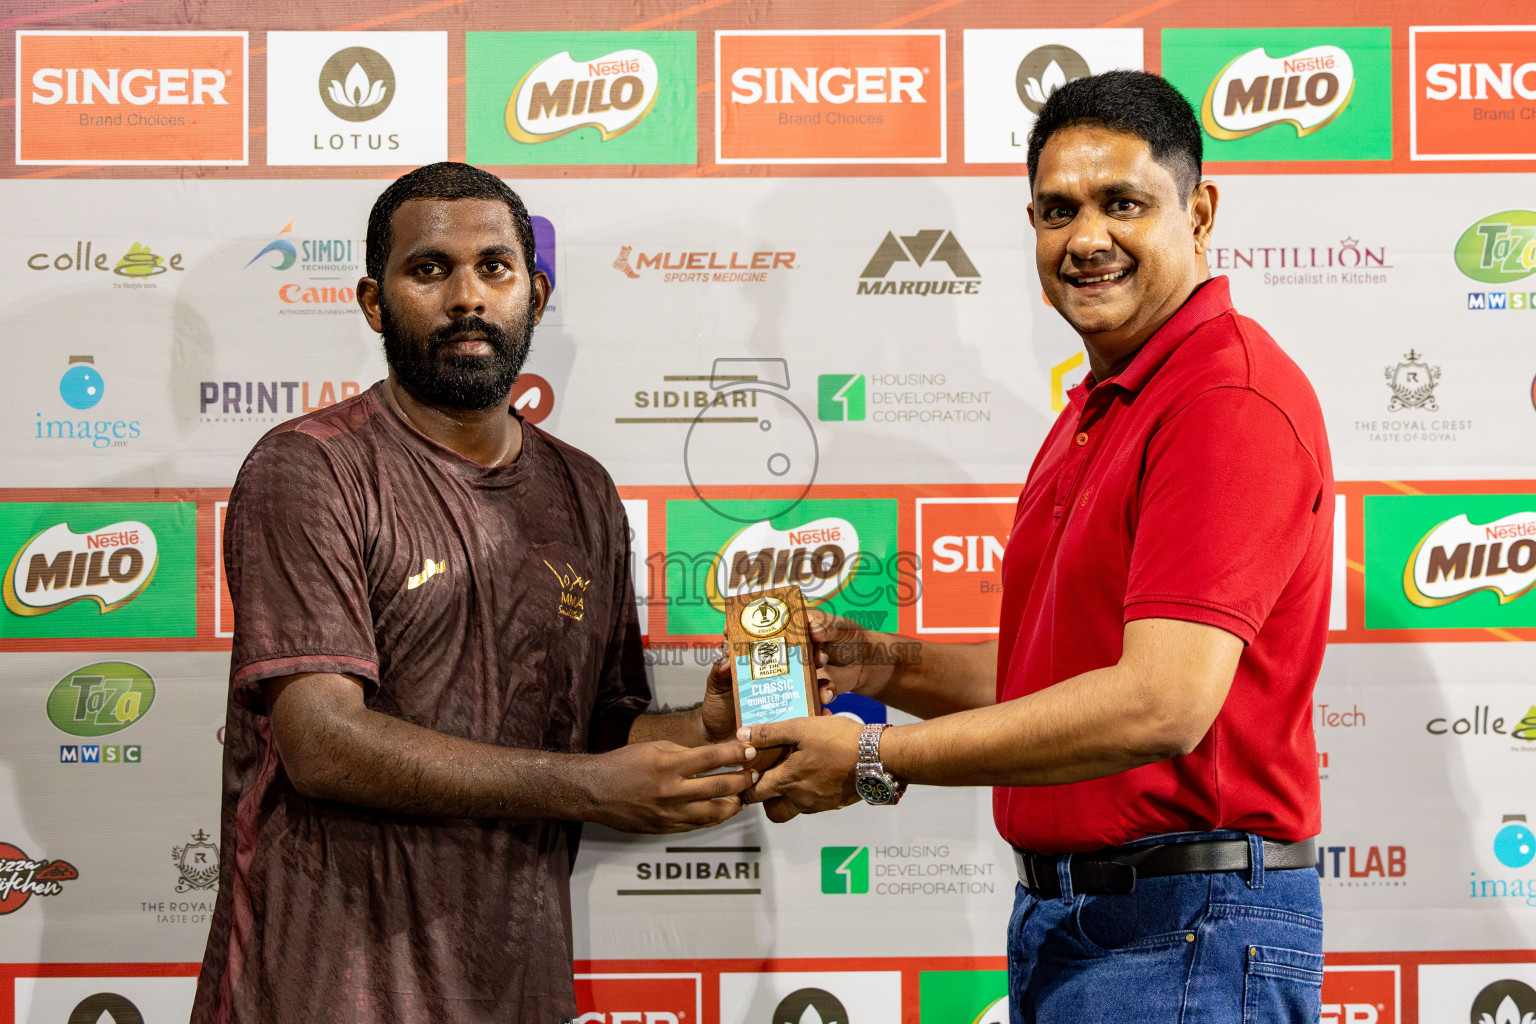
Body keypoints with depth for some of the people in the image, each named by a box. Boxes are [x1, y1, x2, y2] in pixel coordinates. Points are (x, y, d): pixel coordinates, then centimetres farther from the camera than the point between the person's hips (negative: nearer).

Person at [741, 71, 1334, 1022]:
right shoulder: (1092, 413, 17)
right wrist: (885, 668, 2)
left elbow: (1158, 707, -25)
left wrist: (876, 759, -19)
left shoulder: (1232, 398, -16)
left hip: (1182, 939, -9)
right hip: (1057, 915, 9)